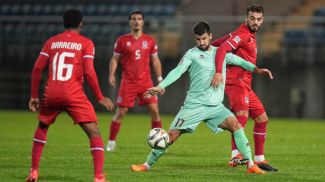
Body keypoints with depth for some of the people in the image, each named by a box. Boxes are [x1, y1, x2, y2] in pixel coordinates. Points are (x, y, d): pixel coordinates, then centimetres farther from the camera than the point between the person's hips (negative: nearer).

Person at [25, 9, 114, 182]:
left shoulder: (51, 42, 13)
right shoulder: (86, 43, 3)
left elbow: (37, 69, 8)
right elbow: (89, 72, -7)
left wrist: (34, 96, 15)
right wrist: (100, 98, 1)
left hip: (51, 95, 4)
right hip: (74, 96, -4)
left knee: (42, 128, 28)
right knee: (94, 133, -1)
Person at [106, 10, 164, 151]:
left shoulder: (150, 41, 7)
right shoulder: (122, 40, 1)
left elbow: (155, 61, 12)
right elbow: (115, 59, 5)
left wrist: (160, 79, 6)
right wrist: (111, 74, -10)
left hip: (146, 81, 2)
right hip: (128, 82, -2)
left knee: (154, 110, -5)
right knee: (120, 112, -3)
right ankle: (111, 142, 9)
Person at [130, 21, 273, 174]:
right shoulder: (192, 54, -1)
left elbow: (239, 61, 22)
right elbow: (178, 71, -12)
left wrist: (256, 69, 6)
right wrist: (160, 86, -26)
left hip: (215, 106, 3)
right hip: (194, 105, -3)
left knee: (235, 124, -18)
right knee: (172, 135, -6)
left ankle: (251, 165, -14)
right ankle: (147, 165, 8)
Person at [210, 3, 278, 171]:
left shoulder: (249, 35, 18)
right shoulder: (243, 34, -11)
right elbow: (222, 49, -26)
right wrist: (218, 72, -38)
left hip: (245, 85, 10)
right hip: (236, 82, -10)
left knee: (262, 118, 16)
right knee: (242, 114, -30)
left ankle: (259, 159, 24)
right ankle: (235, 156, -45)